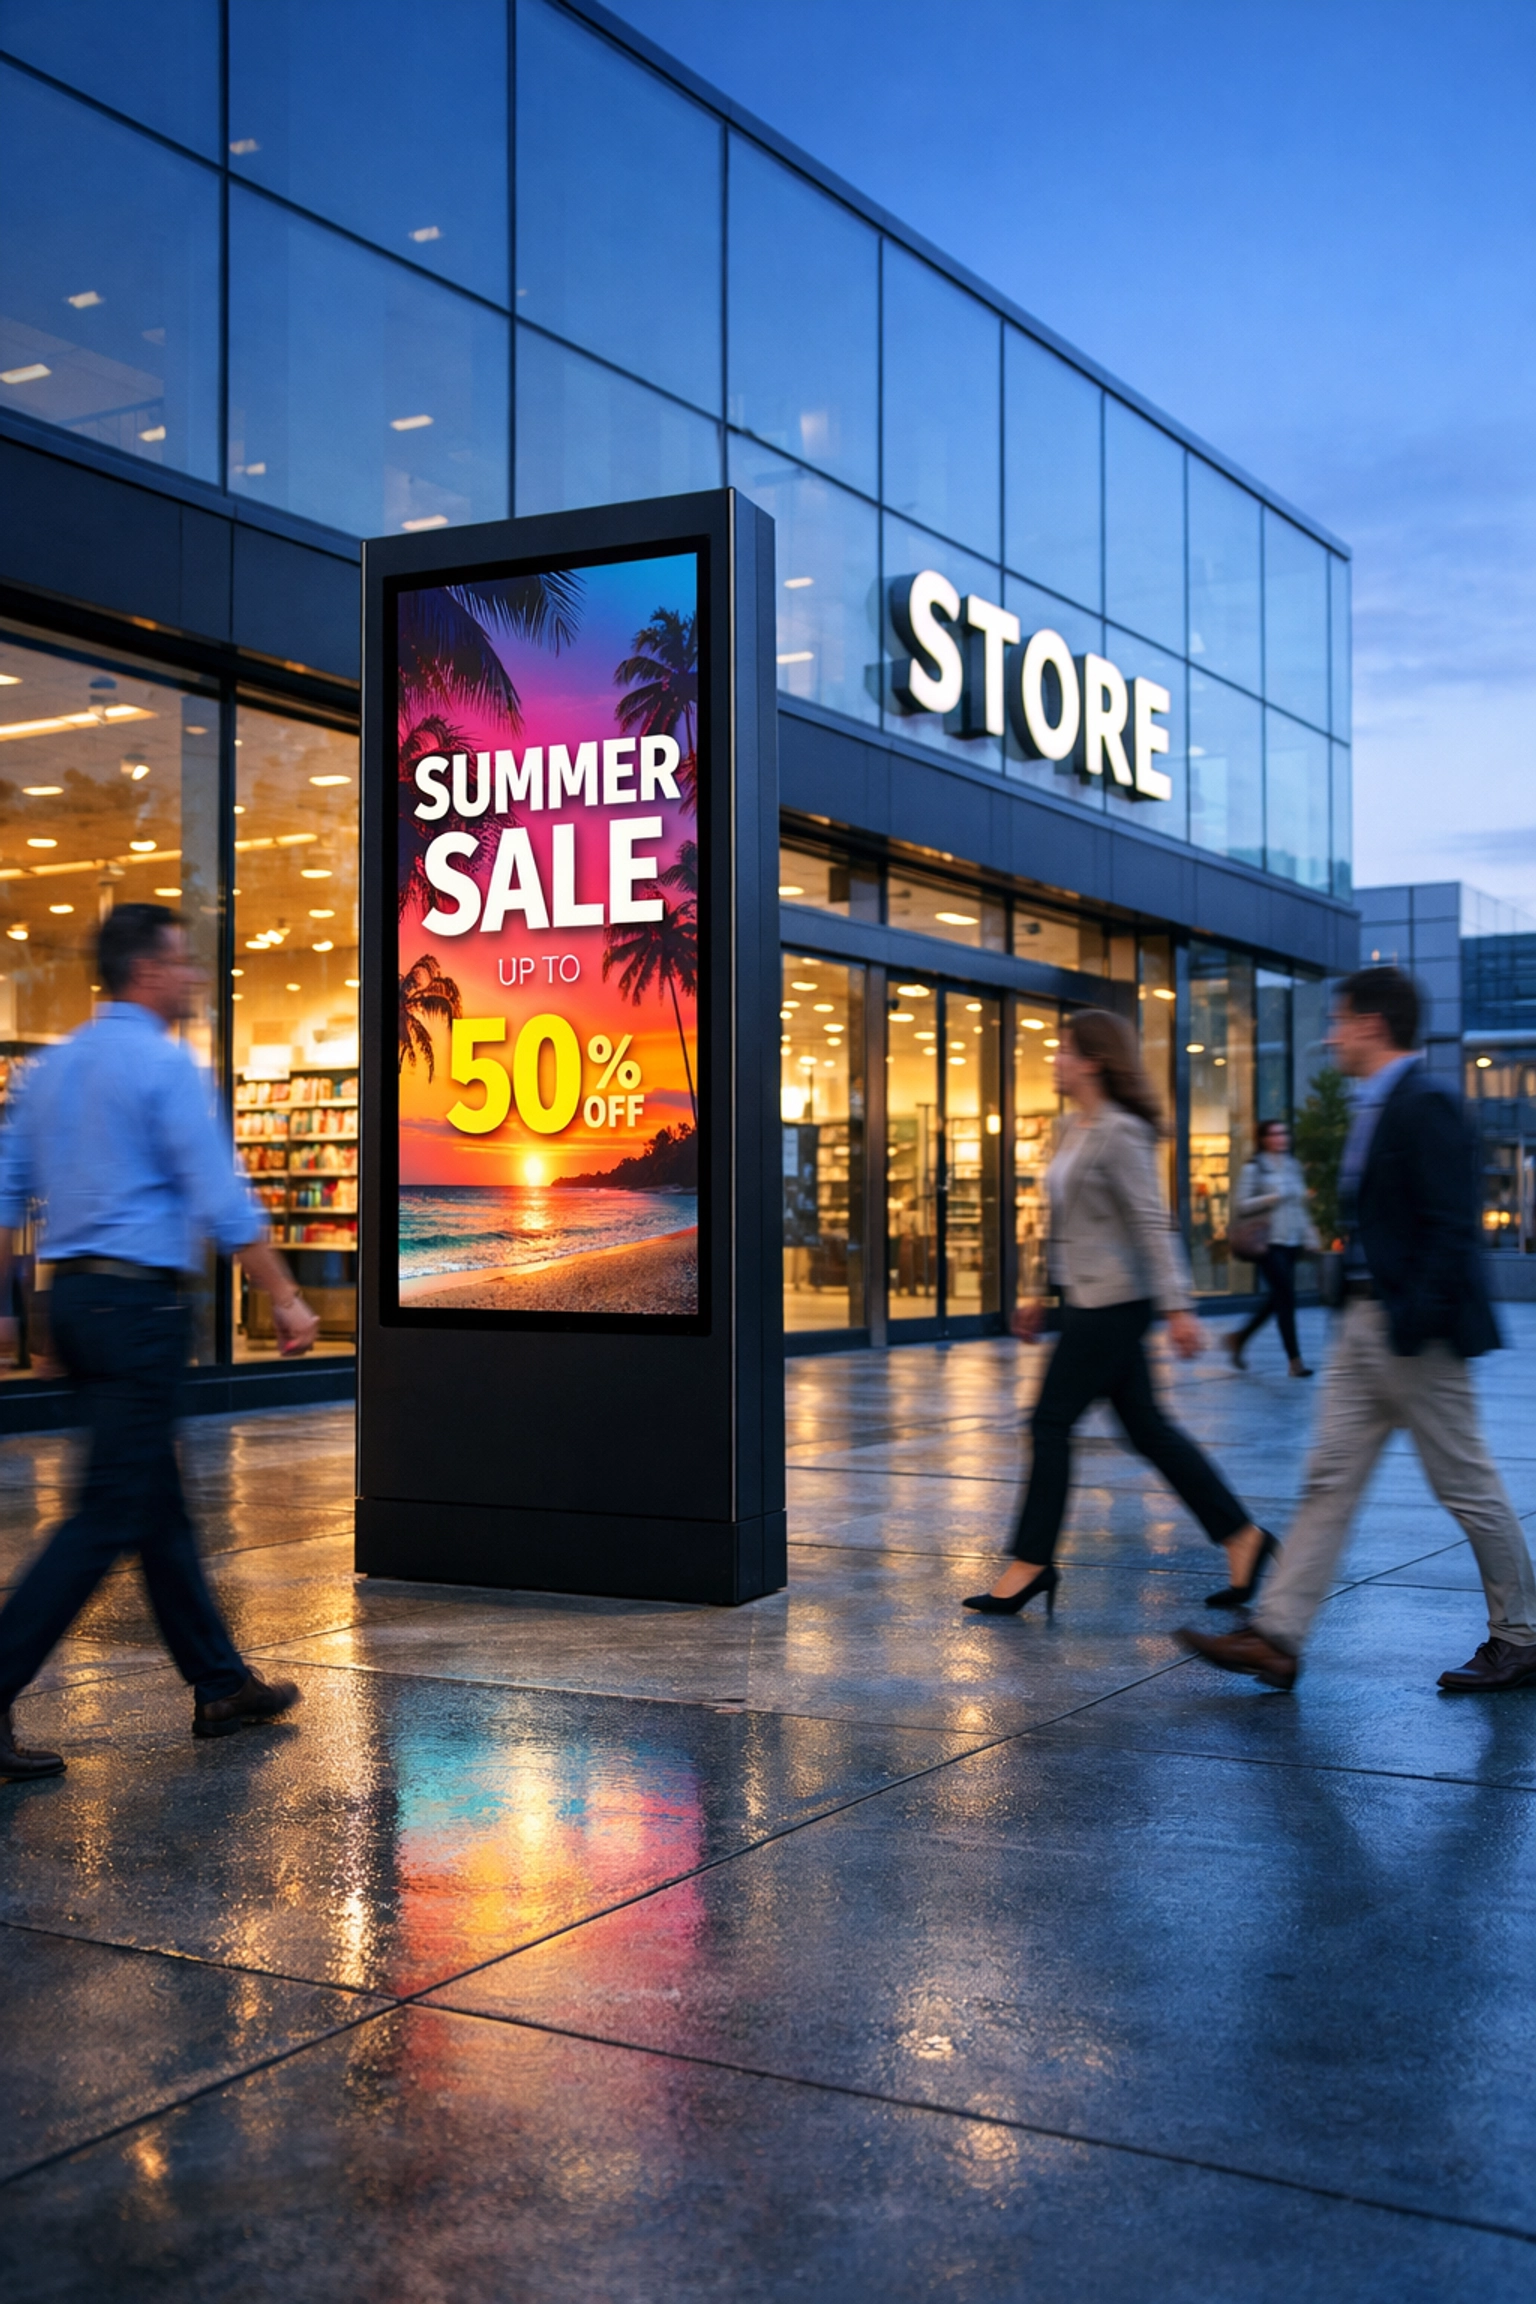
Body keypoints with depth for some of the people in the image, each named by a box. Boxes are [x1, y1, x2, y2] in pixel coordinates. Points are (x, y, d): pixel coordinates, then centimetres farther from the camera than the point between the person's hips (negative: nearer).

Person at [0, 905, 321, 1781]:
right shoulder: (164, 1065, -11)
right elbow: (222, 1201, -15)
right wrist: (287, 1299, -9)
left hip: (75, 1298, 9)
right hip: (140, 1302, -9)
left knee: (160, 1506, 14)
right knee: (109, 1513, -5)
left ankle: (222, 1685, 23)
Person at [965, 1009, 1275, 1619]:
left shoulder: (1120, 1133, -14)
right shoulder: (1075, 1129, 14)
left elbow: (1152, 1223, -19)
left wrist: (1176, 1307, -23)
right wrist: (1042, 1295, 23)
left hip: (1113, 1302, -10)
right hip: (1089, 1298, 10)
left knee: (1051, 1421, -4)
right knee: (1147, 1429, 10)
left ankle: (1032, 1562, 5)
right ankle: (1241, 1537, 16)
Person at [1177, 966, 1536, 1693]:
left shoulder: (1426, 1108, -16)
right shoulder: (1375, 1108, 14)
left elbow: (1452, 1229, -21)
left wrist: (1413, 1326, -24)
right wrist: (1365, 1316, 16)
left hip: (1414, 1335, -10)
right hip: (1364, 1327, 10)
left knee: (1469, 1488, 3)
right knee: (1329, 1483, 6)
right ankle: (1276, 1637, 6)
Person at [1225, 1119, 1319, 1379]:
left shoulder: (1293, 1167, 14)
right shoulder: (1254, 1168, -4)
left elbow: (1301, 1206, 19)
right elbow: (1240, 1207, -9)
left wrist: (1309, 1237, 11)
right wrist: (1271, 1198, -17)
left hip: (1291, 1243, 7)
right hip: (1268, 1243, -7)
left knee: (1278, 1299, 10)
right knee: (1286, 1297, -9)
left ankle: (1240, 1338, 27)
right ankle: (1295, 1360, -4)